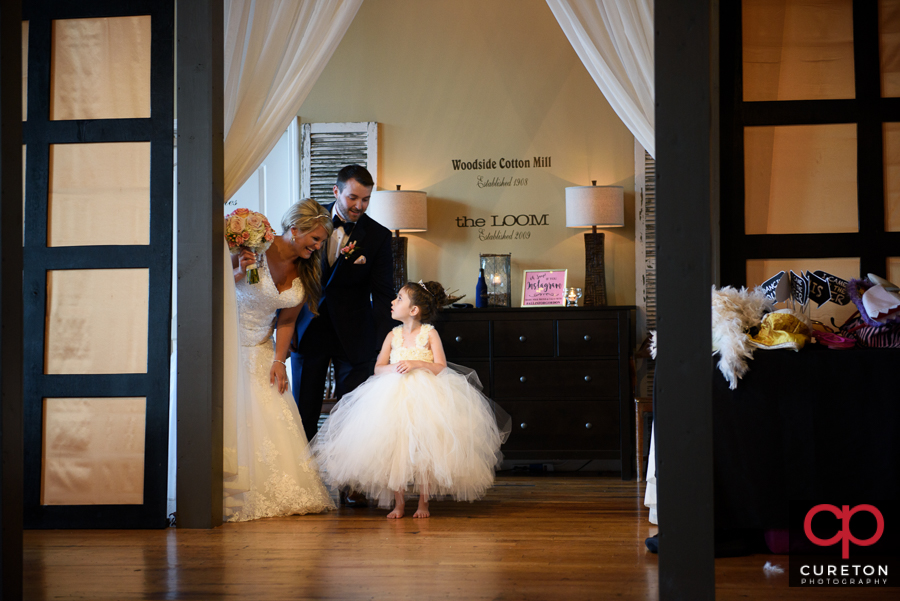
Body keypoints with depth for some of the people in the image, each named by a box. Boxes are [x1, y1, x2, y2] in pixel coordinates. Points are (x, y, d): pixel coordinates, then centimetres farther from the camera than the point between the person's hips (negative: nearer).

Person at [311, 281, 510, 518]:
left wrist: (416, 364, -20)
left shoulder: (429, 334, 0)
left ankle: (423, 502, 4)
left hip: (426, 394, -3)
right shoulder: (393, 335, 9)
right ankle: (398, 502, 6)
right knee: (394, 447, -6)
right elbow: (378, 368, 8)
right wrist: (393, 368, -13)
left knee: (425, 447, -9)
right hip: (394, 395, 3)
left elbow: (440, 367, -7)